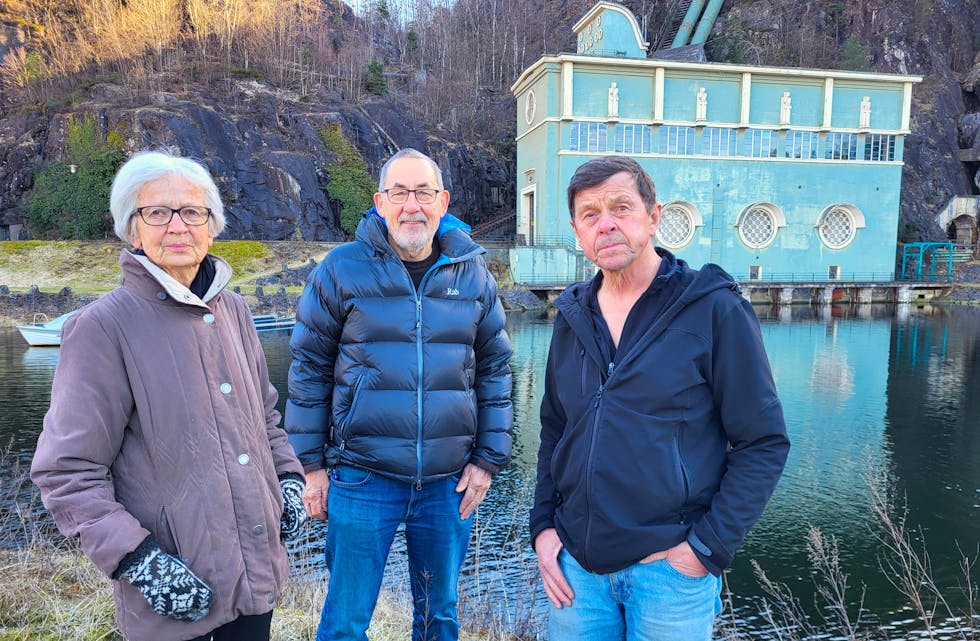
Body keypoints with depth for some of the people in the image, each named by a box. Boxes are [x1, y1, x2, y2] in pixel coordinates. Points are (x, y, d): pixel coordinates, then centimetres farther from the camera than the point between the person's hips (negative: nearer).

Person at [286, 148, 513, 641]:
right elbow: (309, 367, 0)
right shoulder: (342, 269, -5)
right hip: (362, 477, -2)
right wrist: (310, 464, 0)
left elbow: (494, 368, 8)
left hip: (450, 482, 3)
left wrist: (488, 458, 4)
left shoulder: (472, 273, 2)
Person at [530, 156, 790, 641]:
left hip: (669, 567, -4)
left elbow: (764, 444, -8)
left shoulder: (714, 310, -9)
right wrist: (542, 525, 5)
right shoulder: (573, 317, 5)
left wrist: (707, 547, -12)